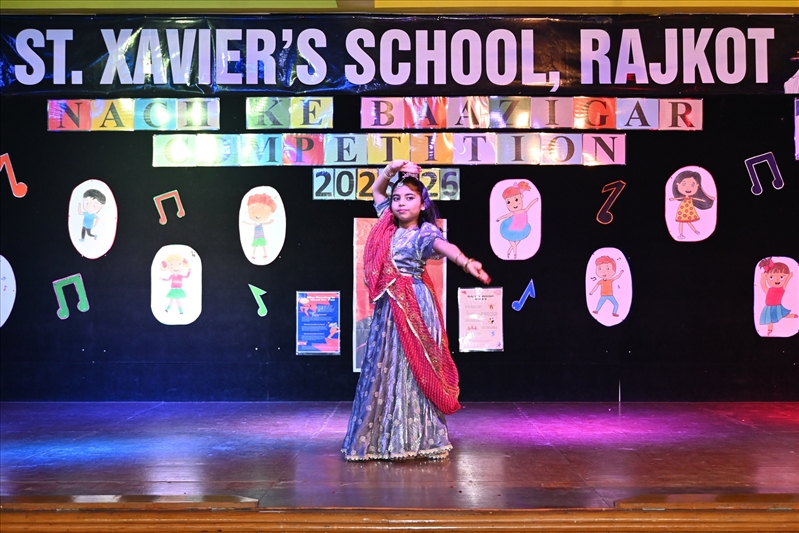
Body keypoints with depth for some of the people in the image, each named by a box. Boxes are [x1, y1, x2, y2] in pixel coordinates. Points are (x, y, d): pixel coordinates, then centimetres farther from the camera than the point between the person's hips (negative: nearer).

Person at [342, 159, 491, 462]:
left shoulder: (424, 232, -7)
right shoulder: (389, 226, 11)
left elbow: (443, 246, -30)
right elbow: (377, 190, 26)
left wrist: (466, 262, -49)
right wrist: (392, 169, 9)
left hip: (414, 308, -7)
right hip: (387, 307, 7)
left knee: (413, 368, -5)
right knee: (385, 369, 9)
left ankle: (418, 439, 0)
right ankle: (387, 439, 18)